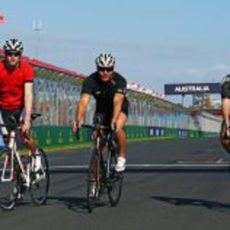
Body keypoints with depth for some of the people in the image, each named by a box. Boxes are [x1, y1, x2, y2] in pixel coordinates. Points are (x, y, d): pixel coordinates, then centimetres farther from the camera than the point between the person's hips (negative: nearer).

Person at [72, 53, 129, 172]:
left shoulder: (119, 80, -31)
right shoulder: (90, 81, -27)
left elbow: (117, 101, -44)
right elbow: (83, 101, -39)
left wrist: (114, 120, -60)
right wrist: (78, 120, -55)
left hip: (120, 108, -3)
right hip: (101, 109, 3)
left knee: (117, 128, -31)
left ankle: (121, 157, -12)